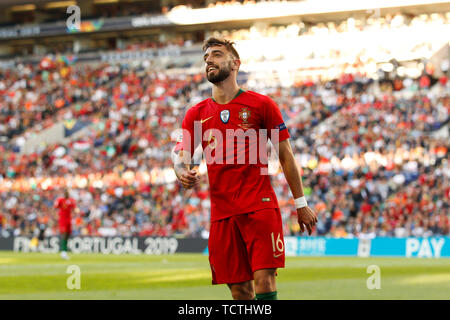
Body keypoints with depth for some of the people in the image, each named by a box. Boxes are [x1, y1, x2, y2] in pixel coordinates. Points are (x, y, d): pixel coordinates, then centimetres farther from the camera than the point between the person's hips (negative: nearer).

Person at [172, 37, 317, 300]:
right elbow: (180, 157, 6)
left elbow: (285, 154, 6)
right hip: (222, 213, 4)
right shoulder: (197, 114, 12)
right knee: (239, 290, 3)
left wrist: (301, 203, 4)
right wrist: (184, 174, -18)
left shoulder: (261, 105, 3)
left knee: (264, 281, -15)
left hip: (260, 206, -3)